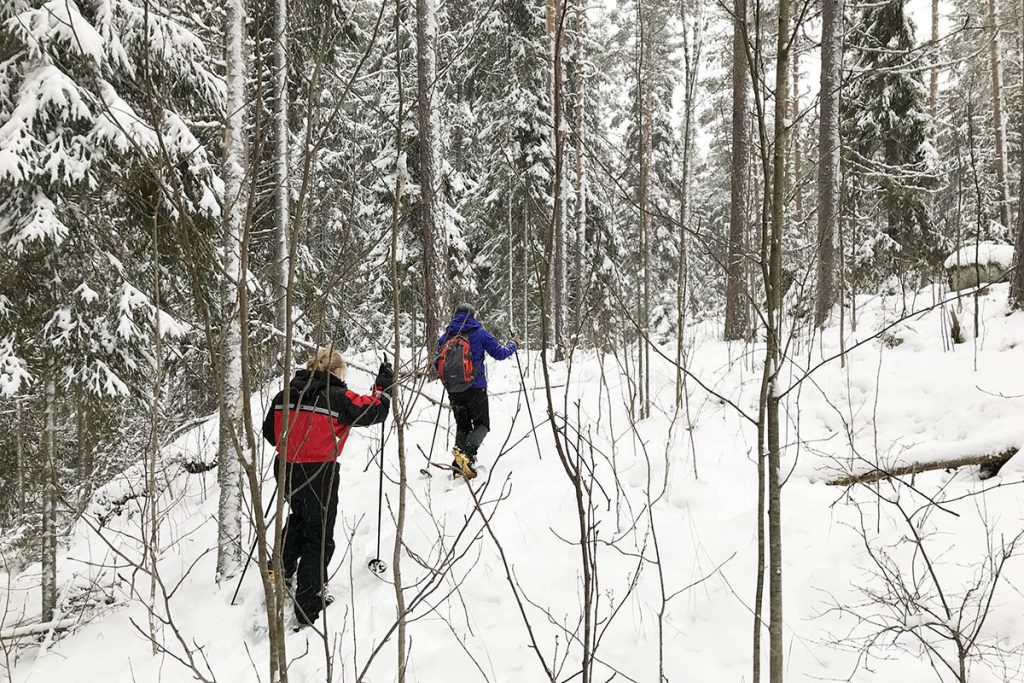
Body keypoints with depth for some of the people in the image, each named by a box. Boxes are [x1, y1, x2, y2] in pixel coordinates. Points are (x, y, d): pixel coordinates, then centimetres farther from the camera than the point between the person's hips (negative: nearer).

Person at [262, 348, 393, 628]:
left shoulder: (285, 395, 3)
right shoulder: (337, 397, -14)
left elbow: (270, 433, 13)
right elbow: (374, 411, -7)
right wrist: (384, 384, 8)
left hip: (286, 471, 6)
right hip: (319, 476, -6)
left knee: (299, 517, 33)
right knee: (319, 539, 5)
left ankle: (282, 572, 37)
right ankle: (308, 607, 6)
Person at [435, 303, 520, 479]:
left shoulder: (445, 336, 7)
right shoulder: (479, 333, -3)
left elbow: (437, 363, 11)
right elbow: (499, 353, 0)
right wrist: (513, 344, 19)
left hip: (453, 390, 4)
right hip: (475, 388, -4)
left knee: (462, 426, 16)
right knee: (481, 424, 8)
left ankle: (459, 466, 2)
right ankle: (468, 453, -20)